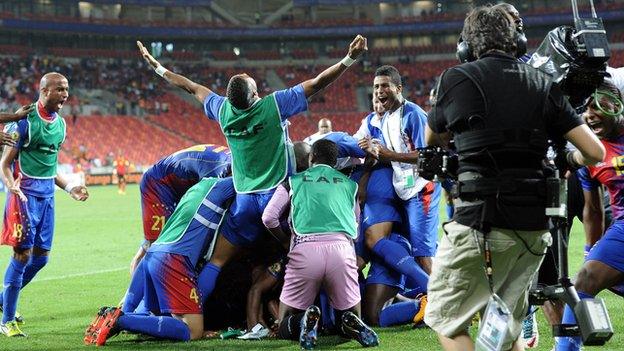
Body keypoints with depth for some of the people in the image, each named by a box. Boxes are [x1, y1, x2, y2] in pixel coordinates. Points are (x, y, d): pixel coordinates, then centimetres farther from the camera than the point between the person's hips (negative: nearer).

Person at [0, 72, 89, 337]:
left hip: (47, 195, 8)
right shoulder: (25, 121, -11)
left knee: (41, 256, 9)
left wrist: (69, 188, 19)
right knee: (23, 254, -8)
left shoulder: (60, 123, 13)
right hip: (25, 195, -8)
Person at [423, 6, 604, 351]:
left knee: (446, 320, 8)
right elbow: (596, 152, 6)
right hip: (534, 230, 5)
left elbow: (431, 139, 18)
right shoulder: (543, 85, 8)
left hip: (481, 225, -5)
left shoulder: (456, 79, -1)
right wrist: (568, 159, 28)